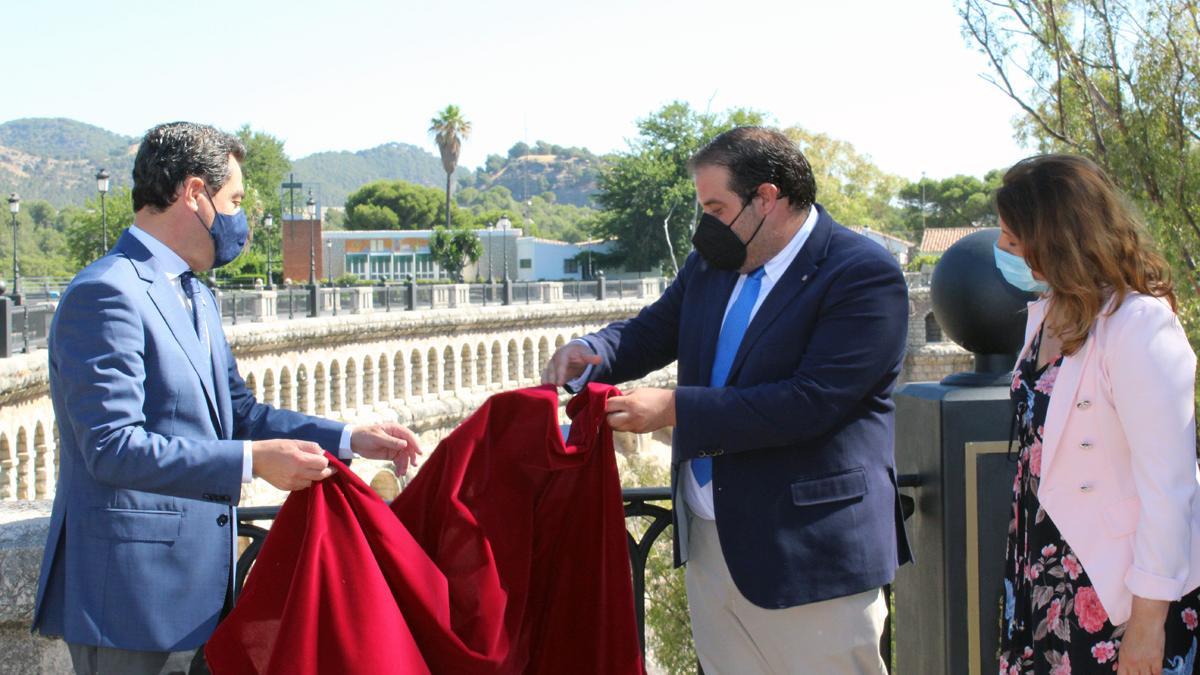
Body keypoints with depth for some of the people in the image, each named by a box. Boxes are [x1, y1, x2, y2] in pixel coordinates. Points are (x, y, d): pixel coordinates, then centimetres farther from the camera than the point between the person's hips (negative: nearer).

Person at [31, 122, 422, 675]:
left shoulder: (196, 298, 17)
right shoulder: (105, 295, -15)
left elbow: (237, 413, 20)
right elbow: (113, 448, -22)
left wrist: (349, 440, 11)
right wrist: (252, 461, -24)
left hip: (198, 579, 10)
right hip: (128, 587, -9)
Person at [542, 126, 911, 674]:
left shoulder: (864, 275, -15)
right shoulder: (711, 263, 9)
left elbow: (812, 401, -23)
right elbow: (652, 331, 20)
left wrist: (675, 409, -23)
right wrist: (590, 354, -4)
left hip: (808, 549, -7)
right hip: (710, 542, 7)